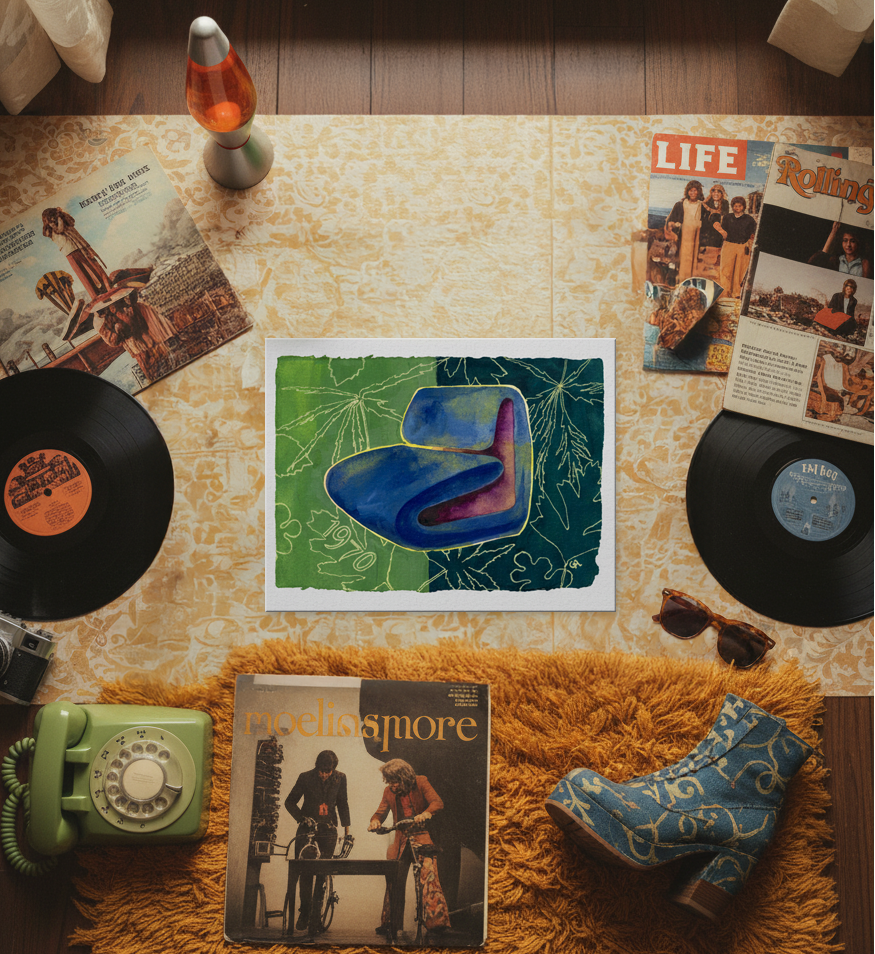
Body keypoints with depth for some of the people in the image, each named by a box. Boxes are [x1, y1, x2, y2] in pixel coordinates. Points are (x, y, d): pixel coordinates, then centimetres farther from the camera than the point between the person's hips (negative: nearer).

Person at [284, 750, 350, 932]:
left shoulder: (340, 778, -2)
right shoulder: (306, 778, -8)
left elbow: (342, 803, 11)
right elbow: (290, 802, 0)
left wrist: (346, 827, 11)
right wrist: (301, 818, -15)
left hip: (328, 829, 1)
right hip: (307, 827, -1)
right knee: (305, 871, -6)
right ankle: (304, 911, 7)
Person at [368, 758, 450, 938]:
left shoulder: (420, 783, -6)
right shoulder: (389, 792, 5)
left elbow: (437, 802, -15)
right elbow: (381, 811, 8)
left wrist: (426, 813, -36)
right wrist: (375, 821, -16)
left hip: (421, 837, -4)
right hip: (401, 840, 4)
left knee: (428, 874, -18)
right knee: (395, 881, 6)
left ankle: (436, 920, -13)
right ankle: (390, 923, 20)